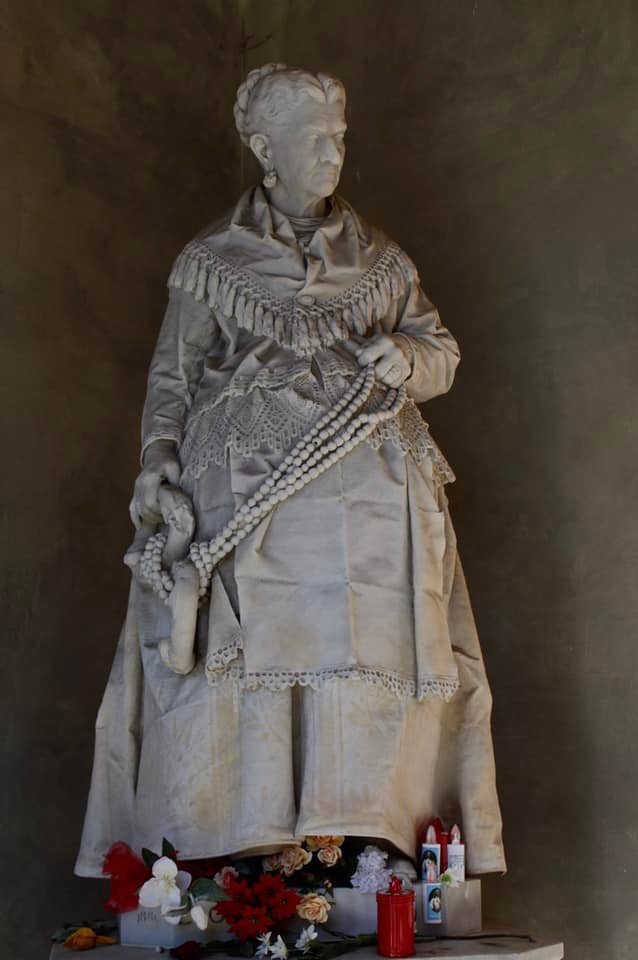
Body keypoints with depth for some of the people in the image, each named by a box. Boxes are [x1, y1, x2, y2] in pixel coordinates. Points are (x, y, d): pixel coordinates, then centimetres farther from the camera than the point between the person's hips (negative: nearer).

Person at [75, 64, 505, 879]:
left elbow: (442, 349, 19)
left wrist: (405, 358, -4)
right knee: (243, 653, -11)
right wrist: (158, 470, -5)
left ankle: (365, 838, -1)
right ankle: (241, 854, -6)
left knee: (368, 657, -7)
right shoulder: (211, 261, 10)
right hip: (245, 497, -2)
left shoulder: (379, 258, 16)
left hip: (367, 499, 2)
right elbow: (172, 377, 9)